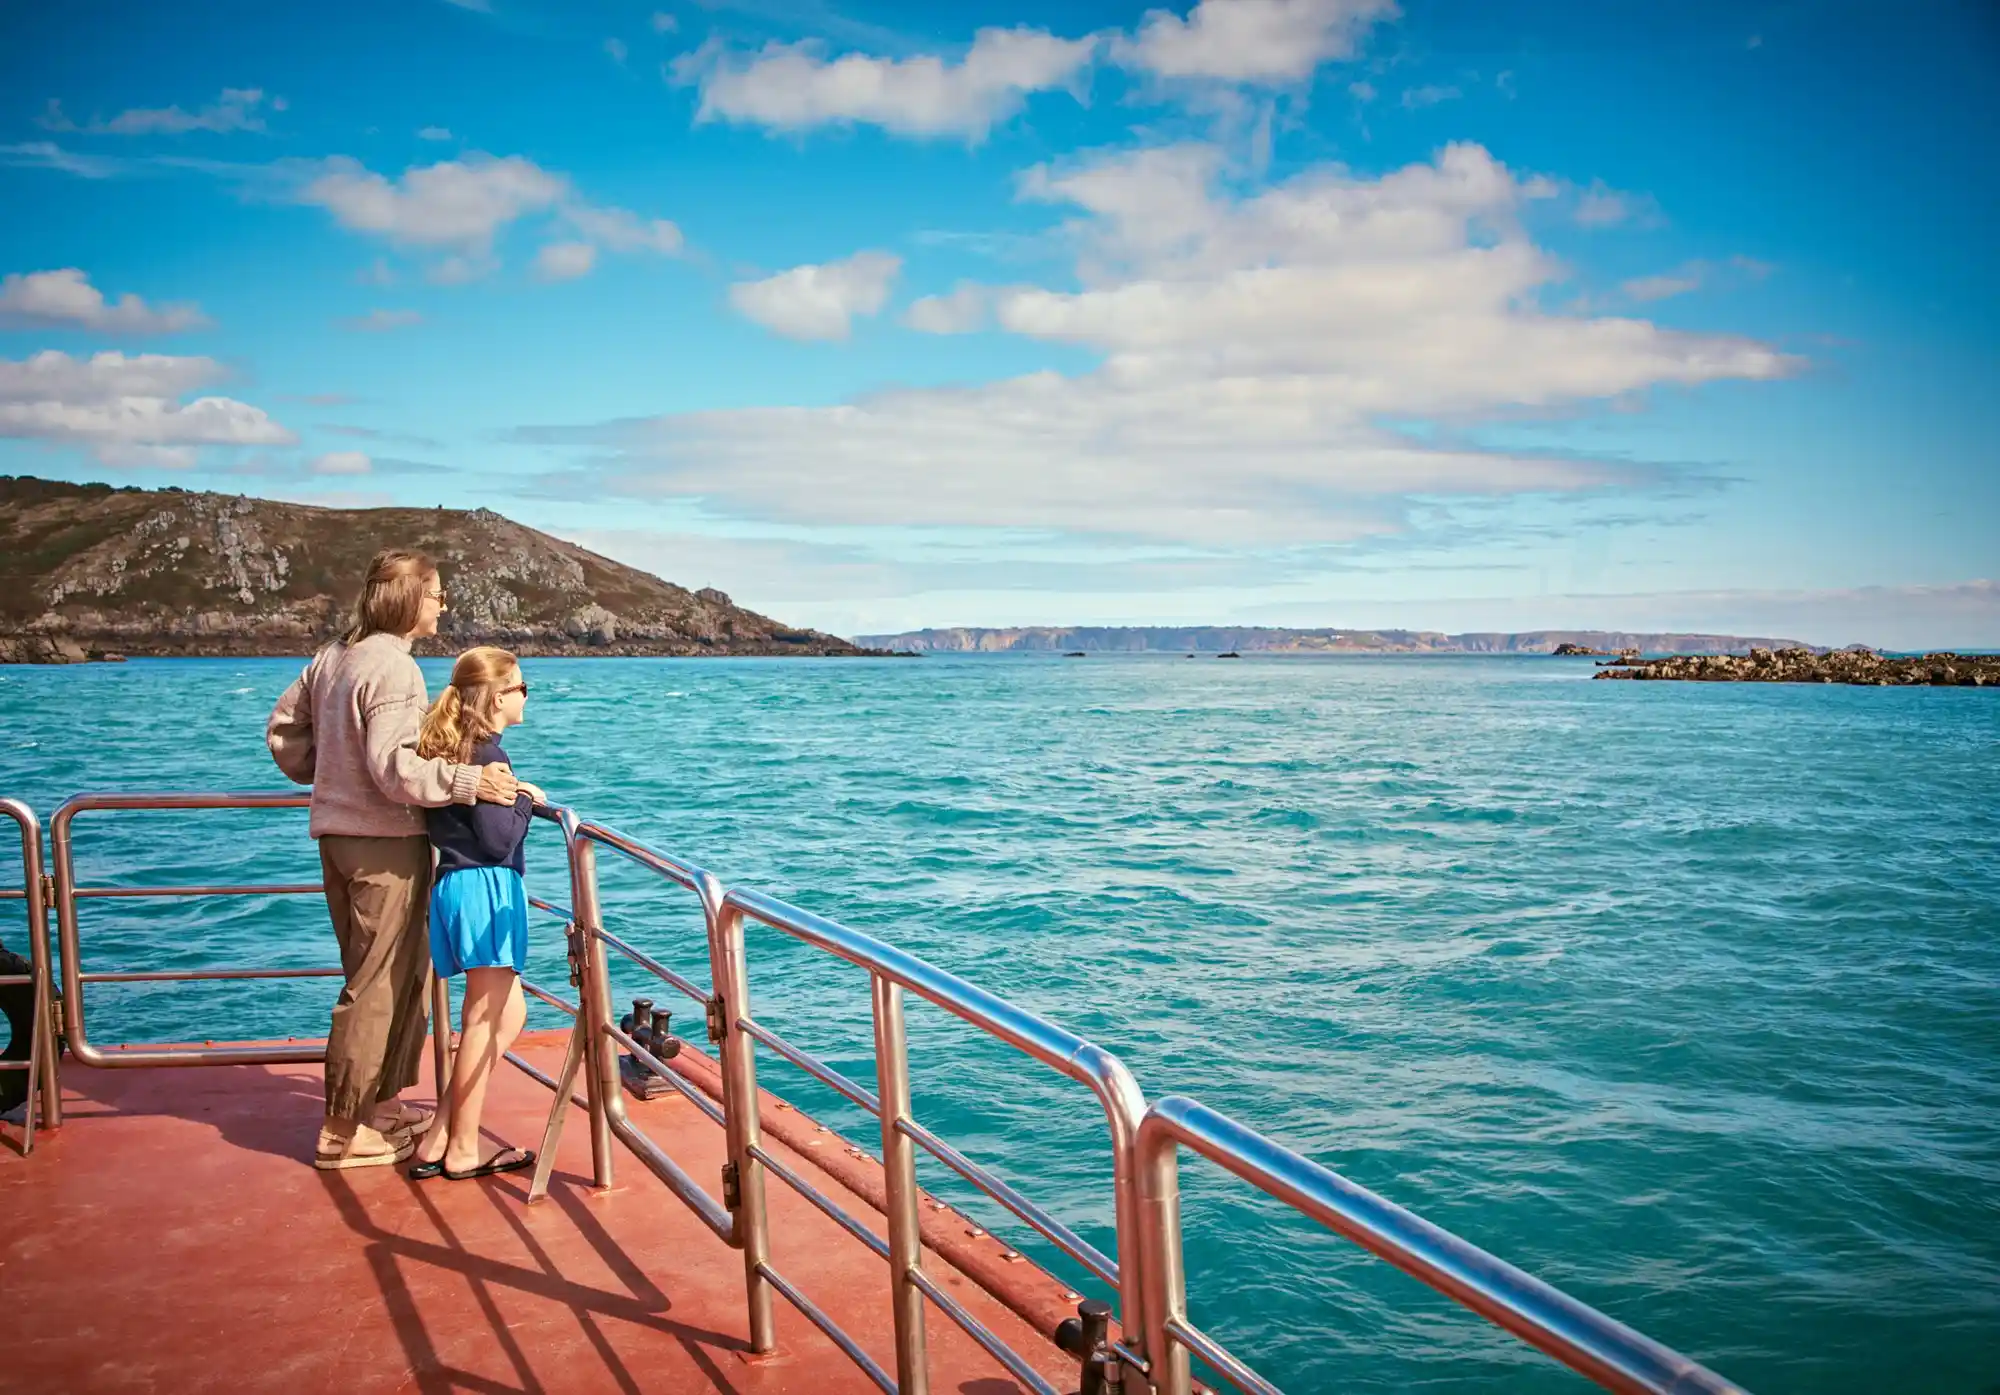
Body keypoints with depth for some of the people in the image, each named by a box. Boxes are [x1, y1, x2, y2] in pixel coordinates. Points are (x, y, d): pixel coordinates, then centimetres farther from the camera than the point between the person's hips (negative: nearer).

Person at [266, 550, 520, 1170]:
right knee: (378, 987, -2)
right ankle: (343, 1131, 5)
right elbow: (394, 767, -26)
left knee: (400, 976, 19)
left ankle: (381, 1103, 29)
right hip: (385, 844, -10)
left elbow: (282, 729, 20)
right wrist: (468, 780, -28)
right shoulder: (394, 668, -17)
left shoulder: (332, 657, 12)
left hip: (337, 835, 10)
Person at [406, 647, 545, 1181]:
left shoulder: (448, 750, 14)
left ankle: (438, 1139, 13)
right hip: (485, 889, -10)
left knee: (507, 1015, 14)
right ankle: (461, 1151, 5)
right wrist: (526, 799, -2)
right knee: (485, 1021, -2)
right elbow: (499, 841, -17)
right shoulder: (490, 757, -13)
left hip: (454, 886, 10)